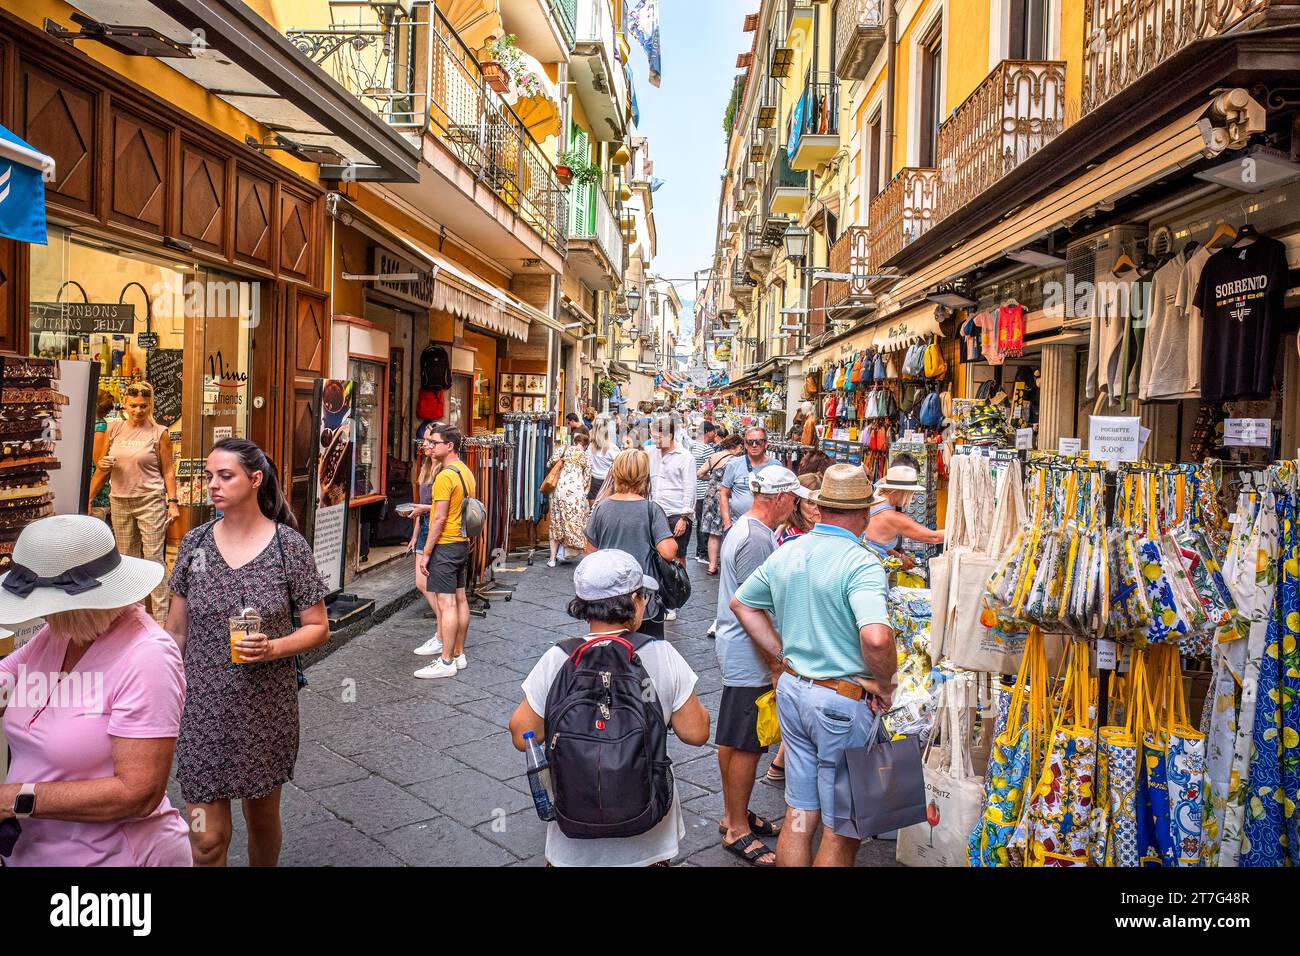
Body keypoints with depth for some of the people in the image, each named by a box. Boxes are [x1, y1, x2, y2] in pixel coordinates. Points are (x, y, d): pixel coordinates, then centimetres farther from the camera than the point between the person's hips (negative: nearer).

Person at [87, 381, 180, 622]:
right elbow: (101, 468, 16)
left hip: (150, 501, -4)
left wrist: (173, 502, -7)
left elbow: (168, 471, 0)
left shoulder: (159, 433, -2)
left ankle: (161, 617, -1)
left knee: (154, 559, -5)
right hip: (119, 501, 5)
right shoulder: (114, 429, 8)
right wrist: (90, 493, 1)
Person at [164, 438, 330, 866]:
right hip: (203, 709, 1)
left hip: (267, 708, -1)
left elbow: (318, 628, -4)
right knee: (206, 839, 2)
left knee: (262, 817, 17)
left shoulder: (289, 545, -8)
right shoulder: (195, 543, -1)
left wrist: (272, 648, -21)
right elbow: (176, 629, 8)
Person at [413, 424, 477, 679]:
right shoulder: (466, 472, 11)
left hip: (444, 545, -10)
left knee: (446, 603, -6)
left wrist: (426, 552, -15)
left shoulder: (445, 476, -17)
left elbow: (440, 518, -19)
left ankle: (446, 662, -3)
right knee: (460, 599, 13)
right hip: (463, 543, 10)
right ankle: (459, 654, 22)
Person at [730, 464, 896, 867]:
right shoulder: (861, 562, -20)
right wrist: (883, 683, -16)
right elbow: (876, 637, -34)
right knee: (840, 829, 10)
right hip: (843, 702, -6)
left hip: (792, 689, 7)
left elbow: (741, 603, 15)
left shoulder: (786, 553, 3)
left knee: (799, 814, 19)